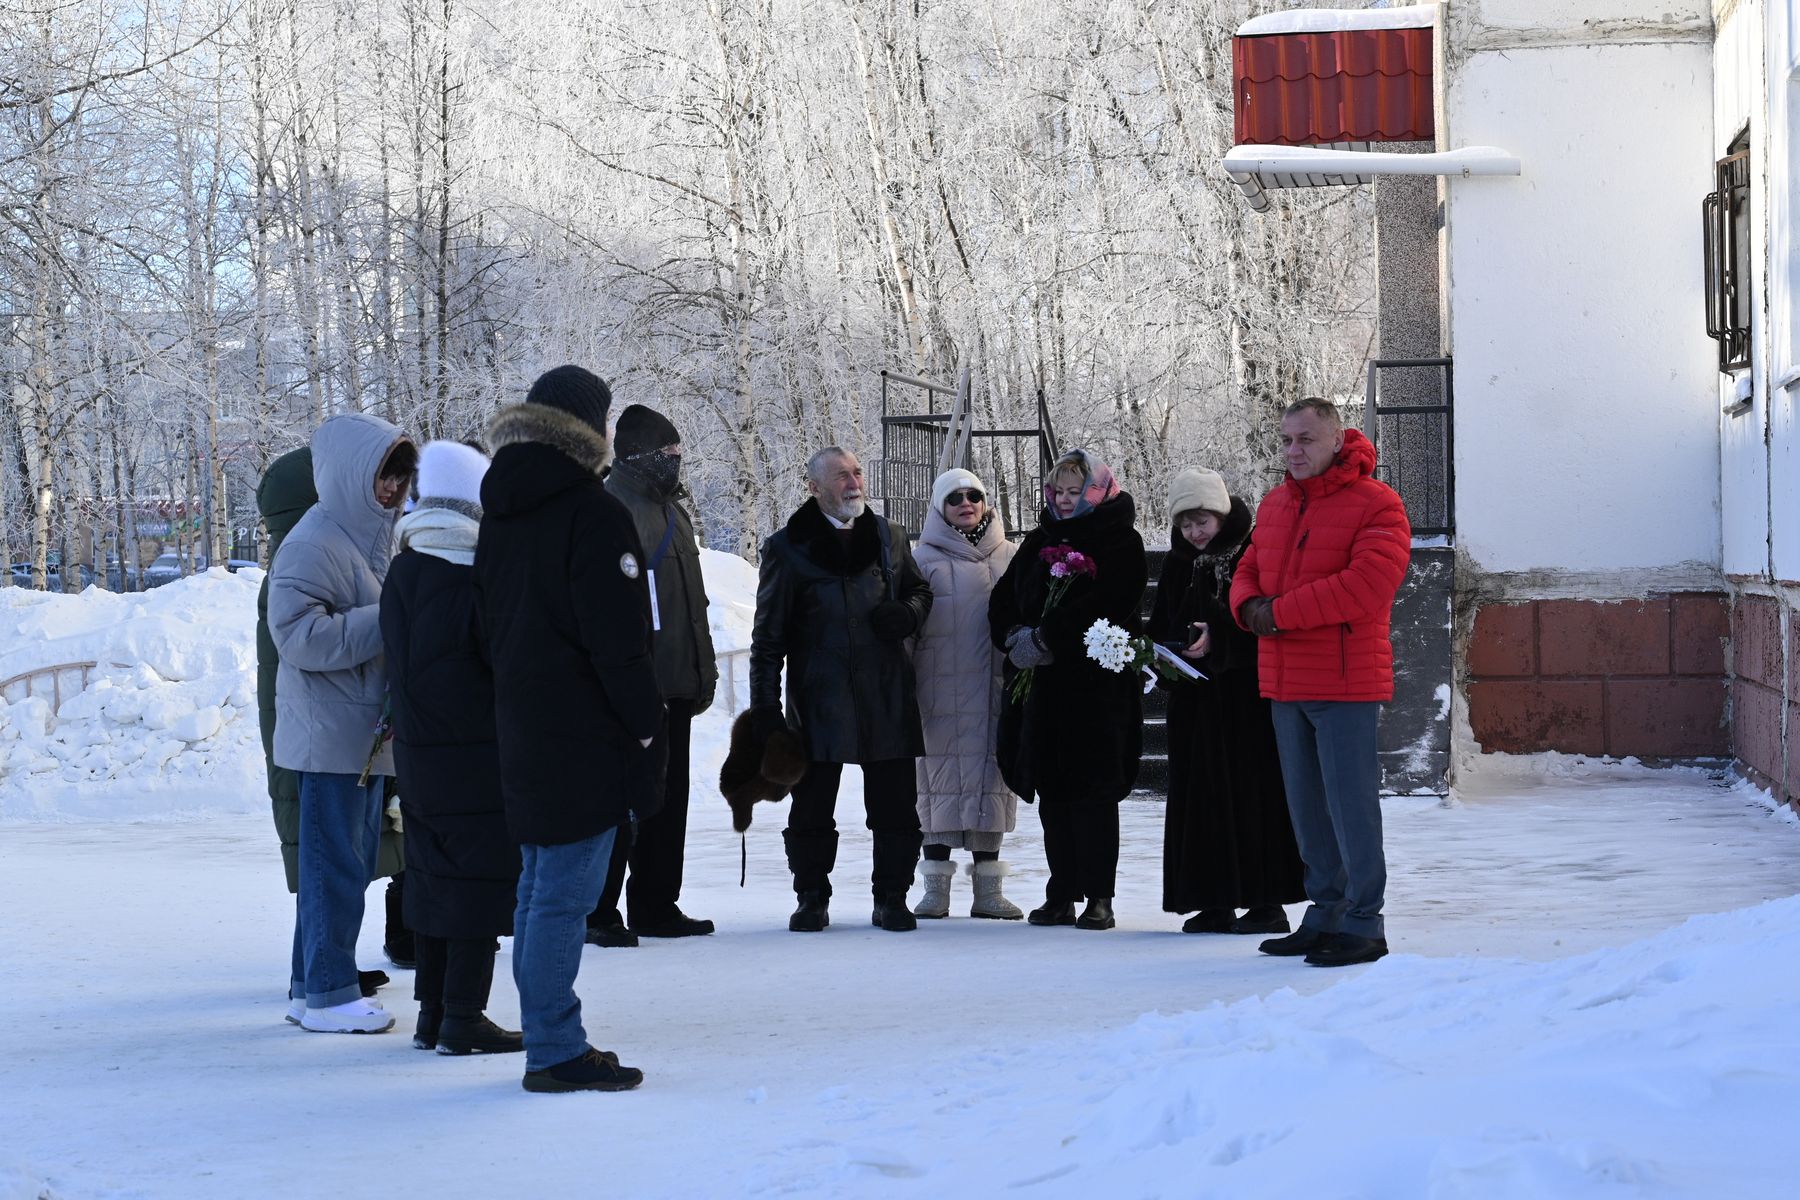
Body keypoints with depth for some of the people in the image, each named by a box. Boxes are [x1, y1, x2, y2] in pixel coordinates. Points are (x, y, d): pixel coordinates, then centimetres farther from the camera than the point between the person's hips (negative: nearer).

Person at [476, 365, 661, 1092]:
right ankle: (556, 1052, -3)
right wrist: (646, 733, -10)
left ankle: (547, 1041, 20)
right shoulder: (592, 514, -14)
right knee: (565, 894, -6)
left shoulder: (499, 513, 13)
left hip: (522, 729, 9)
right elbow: (619, 643, -16)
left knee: (539, 888, 14)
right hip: (584, 737, -9)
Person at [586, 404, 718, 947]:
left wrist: (702, 672, 18)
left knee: (668, 799, 12)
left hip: (674, 687, 9)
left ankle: (655, 906, 21)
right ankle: (598, 911, 4)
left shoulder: (671, 510, 17)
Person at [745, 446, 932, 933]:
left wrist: (907, 614, -1)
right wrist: (764, 705, -4)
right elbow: (769, 634, 1)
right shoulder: (788, 547, 1)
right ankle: (812, 900, 16)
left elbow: (919, 590, 24)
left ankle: (891, 897, 14)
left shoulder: (887, 536, 11)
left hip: (887, 695, 3)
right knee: (812, 804, 3)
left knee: (895, 804, 3)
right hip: (820, 699, -3)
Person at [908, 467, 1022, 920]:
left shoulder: (1009, 556, 10)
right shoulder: (925, 559, 2)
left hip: (996, 688, 2)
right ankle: (936, 888, 5)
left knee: (991, 778, 4)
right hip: (941, 689, -2)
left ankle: (988, 889, 10)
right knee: (941, 779, -1)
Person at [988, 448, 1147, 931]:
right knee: (1052, 792, 6)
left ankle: (1098, 896, -1)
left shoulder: (1120, 542, -2)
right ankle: (1061, 896, 11)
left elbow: (1101, 604, -16)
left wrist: (1043, 638, -15)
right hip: (1043, 686, 6)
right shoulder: (1039, 541, 17)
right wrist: (1016, 636, -8)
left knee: (1093, 790, -6)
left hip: (1097, 686, -6)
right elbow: (1003, 599, 13)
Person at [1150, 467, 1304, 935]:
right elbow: (1162, 625, 14)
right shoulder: (1179, 563, 11)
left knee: (1253, 789, -5)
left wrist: (1219, 637, -22)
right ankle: (1215, 902, 8)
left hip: (1248, 695, -6)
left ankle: (1267, 901, 0)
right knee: (1202, 792, 4)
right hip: (1195, 697, 6)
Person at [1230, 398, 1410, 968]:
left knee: (1351, 804, -6)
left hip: (1346, 685, -8)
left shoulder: (1375, 504, -9)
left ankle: (1364, 924, 0)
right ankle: (1325, 914, 22)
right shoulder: (1274, 505, 15)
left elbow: (1365, 585, -21)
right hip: (1285, 685, 8)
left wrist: (1281, 611, -18)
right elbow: (1248, 572, 18)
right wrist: (1251, 606, -7)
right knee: (1306, 807, 13)